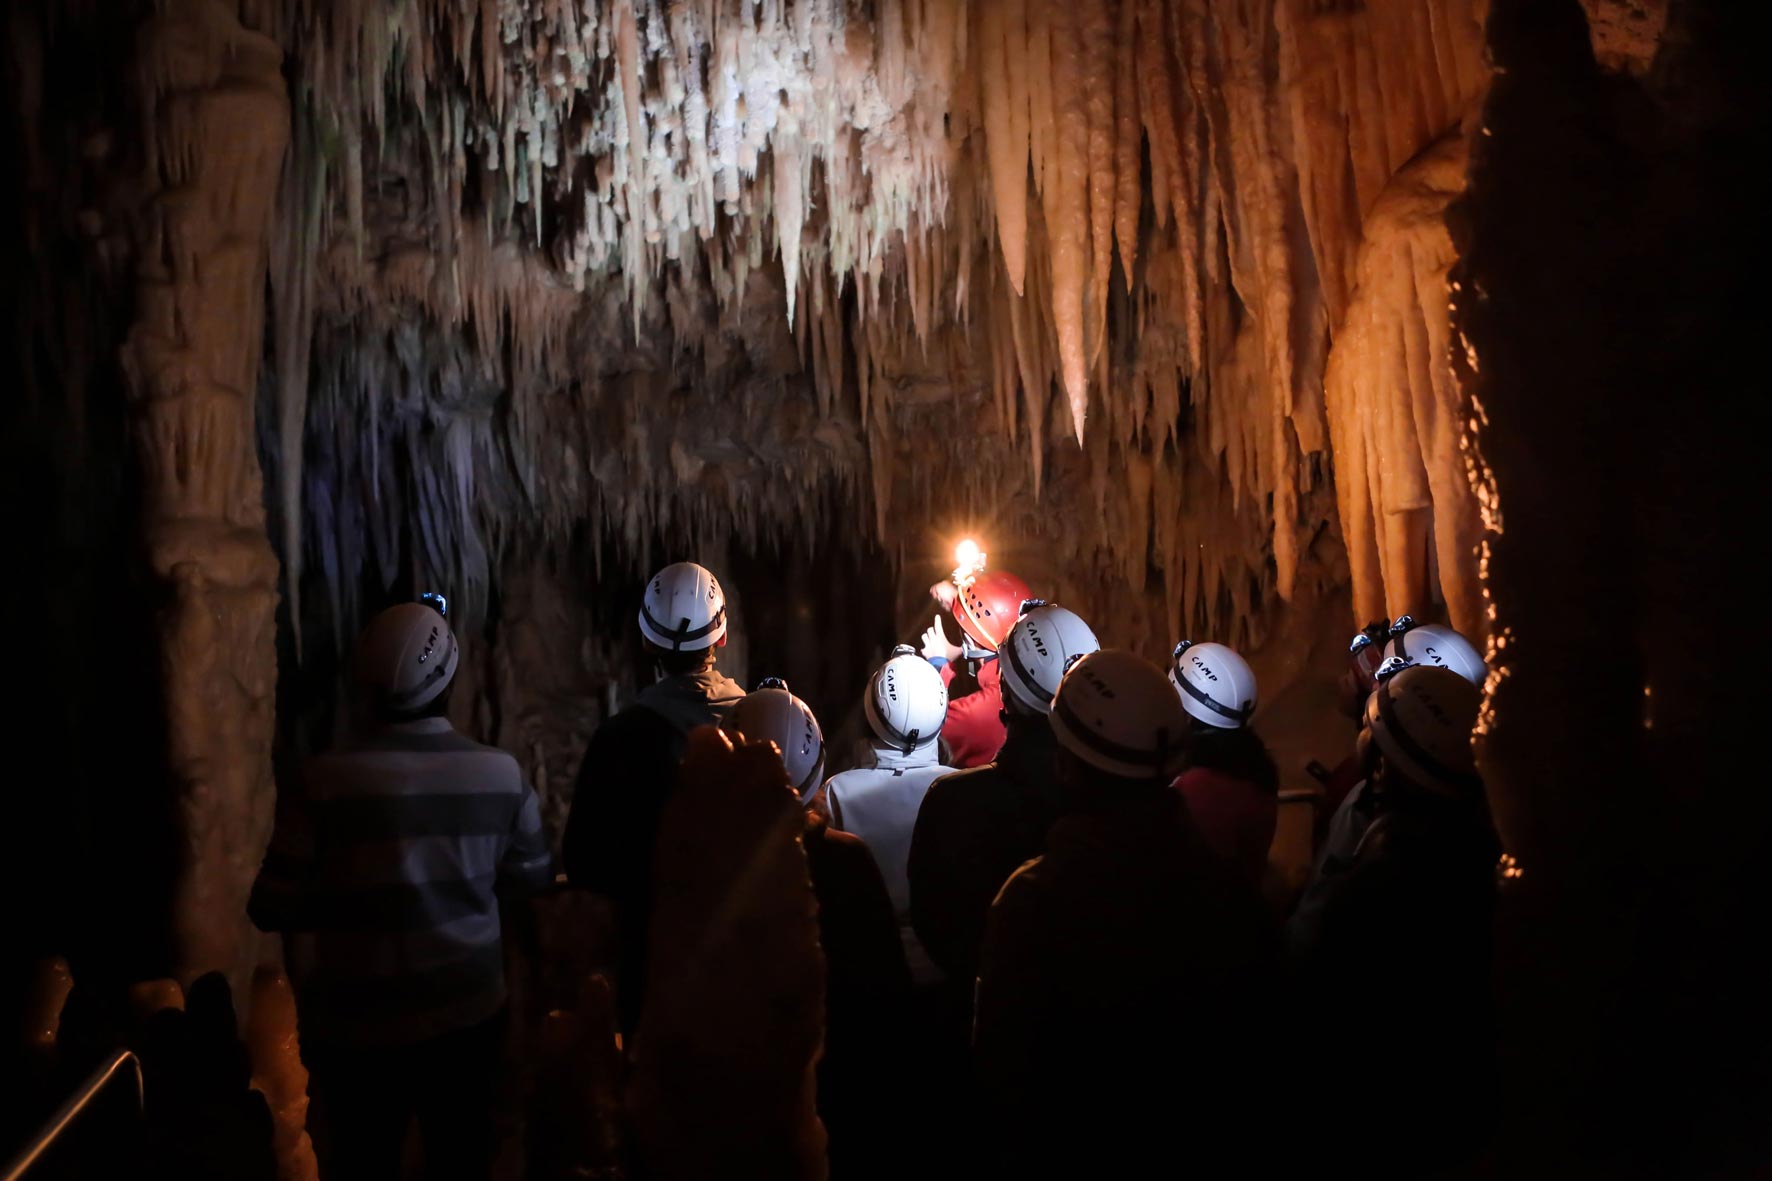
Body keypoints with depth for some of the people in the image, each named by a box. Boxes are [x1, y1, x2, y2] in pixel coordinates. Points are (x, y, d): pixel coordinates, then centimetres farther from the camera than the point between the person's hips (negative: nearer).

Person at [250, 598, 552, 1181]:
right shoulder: (502, 773, -9)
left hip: (359, 1025, -2)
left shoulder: (327, 778, -17)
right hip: (469, 1013, 2)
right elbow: (532, 877, 5)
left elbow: (273, 909, -10)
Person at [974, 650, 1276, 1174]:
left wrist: (1012, 1152, 1)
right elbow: (1255, 1037, 1)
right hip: (1208, 1146, 4)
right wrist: (1236, 1139, 15)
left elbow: (1005, 1063, -17)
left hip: (1072, 1148, -4)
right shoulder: (1227, 884, -11)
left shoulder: (1035, 897, -25)